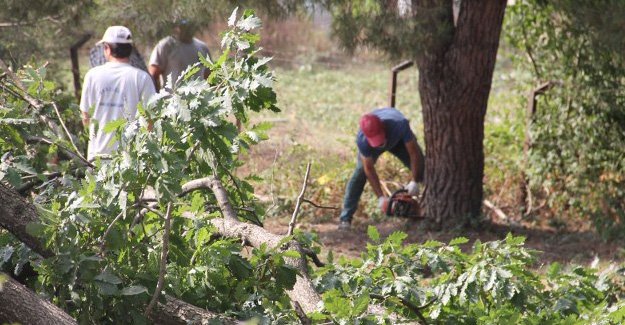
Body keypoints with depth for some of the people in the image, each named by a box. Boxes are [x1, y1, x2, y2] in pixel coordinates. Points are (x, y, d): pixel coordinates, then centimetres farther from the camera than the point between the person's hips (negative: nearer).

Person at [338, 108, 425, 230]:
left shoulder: (400, 124, -47)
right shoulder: (362, 139, -42)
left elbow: (414, 153, -37)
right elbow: (369, 169, -30)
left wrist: (414, 182, -38)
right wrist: (381, 197, -31)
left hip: (398, 139, 1)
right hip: (370, 145, -1)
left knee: (420, 165, -6)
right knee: (361, 172, -18)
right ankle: (345, 218, -14)